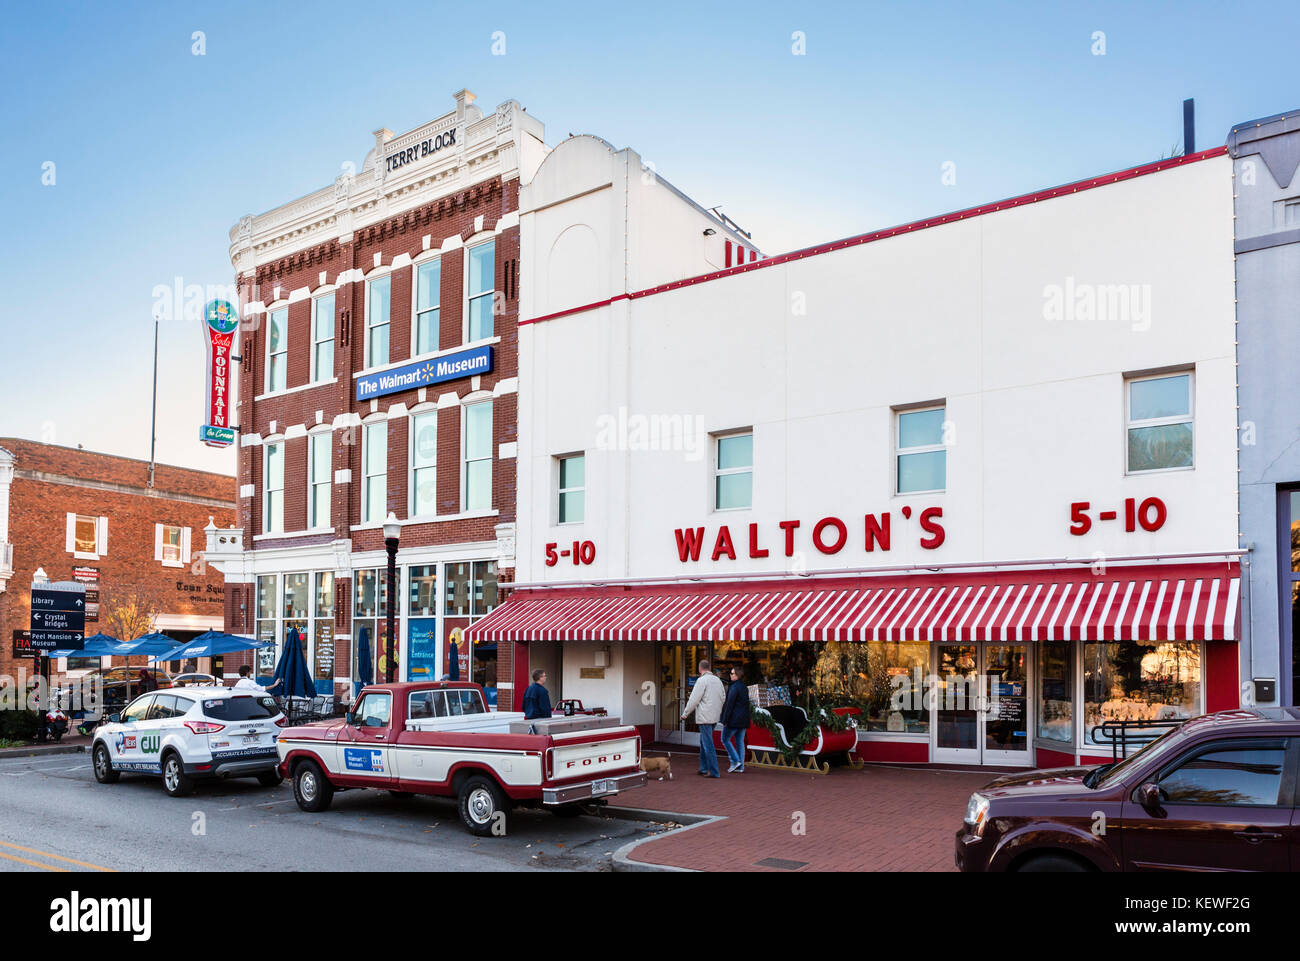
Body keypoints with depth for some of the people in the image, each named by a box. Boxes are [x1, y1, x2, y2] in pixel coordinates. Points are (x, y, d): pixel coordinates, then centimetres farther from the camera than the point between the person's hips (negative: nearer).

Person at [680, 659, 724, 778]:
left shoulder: (702, 680, -12)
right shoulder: (717, 680, 12)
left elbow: (694, 699, -12)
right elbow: (722, 699, 18)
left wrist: (685, 713, -2)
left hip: (704, 718, -8)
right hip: (714, 717, 8)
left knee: (708, 744, -5)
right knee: (703, 742, 19)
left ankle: (714, 772, -5)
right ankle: (704, 768, 23)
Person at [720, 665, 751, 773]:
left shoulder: (734, 687, -15)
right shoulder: (745, 688, 13)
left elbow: (729, 704, -18)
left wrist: (725, 720, -15)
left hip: (734, 719, -8)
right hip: (743, 720, 8)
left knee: (725, 739, 4)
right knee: (740, 742, 9)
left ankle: (735, 761, -5)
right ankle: (740, 767, 8)